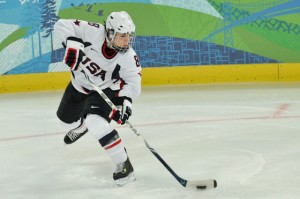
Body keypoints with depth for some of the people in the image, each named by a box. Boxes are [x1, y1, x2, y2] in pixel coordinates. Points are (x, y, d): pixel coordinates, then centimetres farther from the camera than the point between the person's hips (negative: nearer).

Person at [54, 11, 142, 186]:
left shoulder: (129, 58, -31)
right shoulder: (93, 32, -33)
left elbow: (133, 82, -23)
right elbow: (63, 25, -31)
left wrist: (126, 100, -42)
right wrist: (72, 43, -48)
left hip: (106, 90, -4)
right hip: (80, 83, 4)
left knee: (96, 122, -31)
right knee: (65, 116, 27)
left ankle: (124, 164, -19)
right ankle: (80, 126, 67)